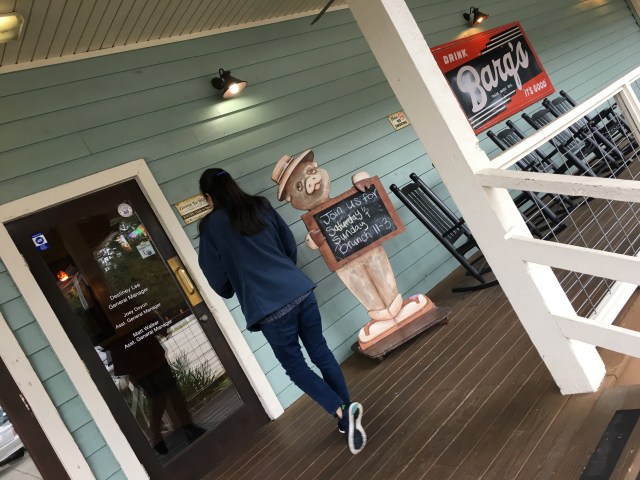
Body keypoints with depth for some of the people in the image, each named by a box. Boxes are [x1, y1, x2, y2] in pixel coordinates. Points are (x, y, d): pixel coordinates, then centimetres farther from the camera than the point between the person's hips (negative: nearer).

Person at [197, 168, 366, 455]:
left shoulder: (211, 226, -4)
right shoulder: (262, 206, 9)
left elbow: (216, 277, 1)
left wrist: (231, 293, 22)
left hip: (268, 307, -5)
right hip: (300, 290, 5)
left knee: (295, 366, 10)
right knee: (320, 352, 16)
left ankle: (341, 412, -2)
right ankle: (348, 409, 23)